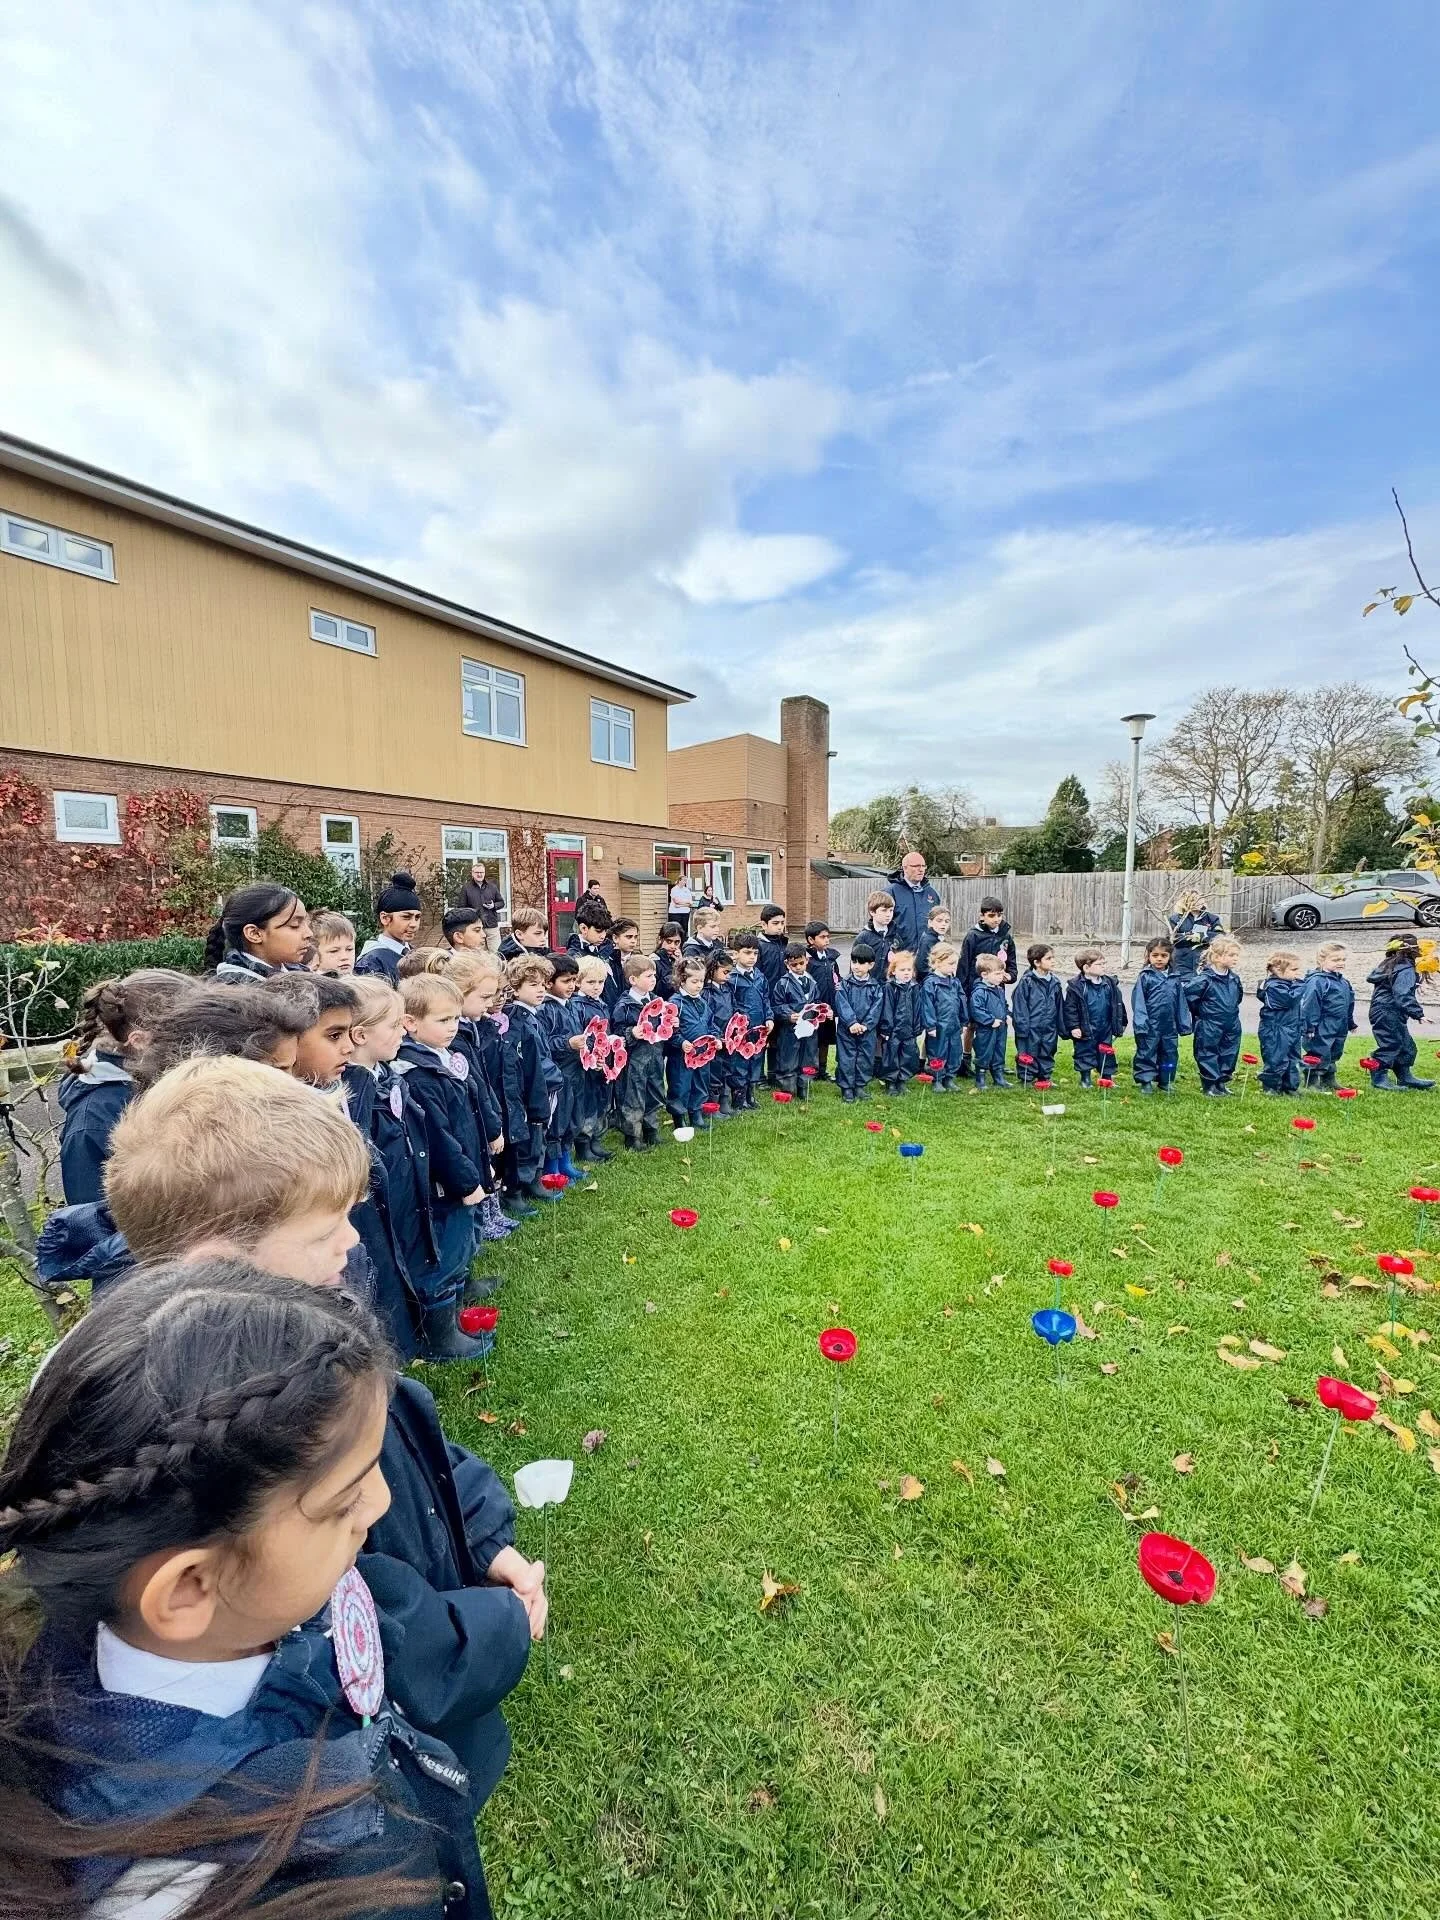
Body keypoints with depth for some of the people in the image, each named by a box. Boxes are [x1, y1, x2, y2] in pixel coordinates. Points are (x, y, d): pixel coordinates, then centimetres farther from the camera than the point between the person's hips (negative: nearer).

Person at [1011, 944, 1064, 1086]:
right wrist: (1022, 1028, -15)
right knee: (1028, 1056, 3)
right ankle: (1026, 1080, 15)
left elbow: (1060, 1007, 13)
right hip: (1030, 1030, -6)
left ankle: (1045, 1078, 29)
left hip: (1049, 1030, 6)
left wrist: (1062, 1028, 14)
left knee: (1047, 1056, 16)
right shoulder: (1026, 981, -12)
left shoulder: (1055, 983, 7)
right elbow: (1019, 1006, -13)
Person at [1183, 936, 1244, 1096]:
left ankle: (1222, 1081, 30)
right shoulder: (1204, 979, -21)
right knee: (1208, 1055, 3)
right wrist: (1201, 1012, -8)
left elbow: (1238, 997, 21)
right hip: (1209, 1028, -7)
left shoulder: (1234, 979, 3)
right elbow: (1187, 993, -21)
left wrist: (1231, 1011, 14)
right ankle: (1209, 1086, 14)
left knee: (1229, 1054, 15)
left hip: (1231, 1027, 7)